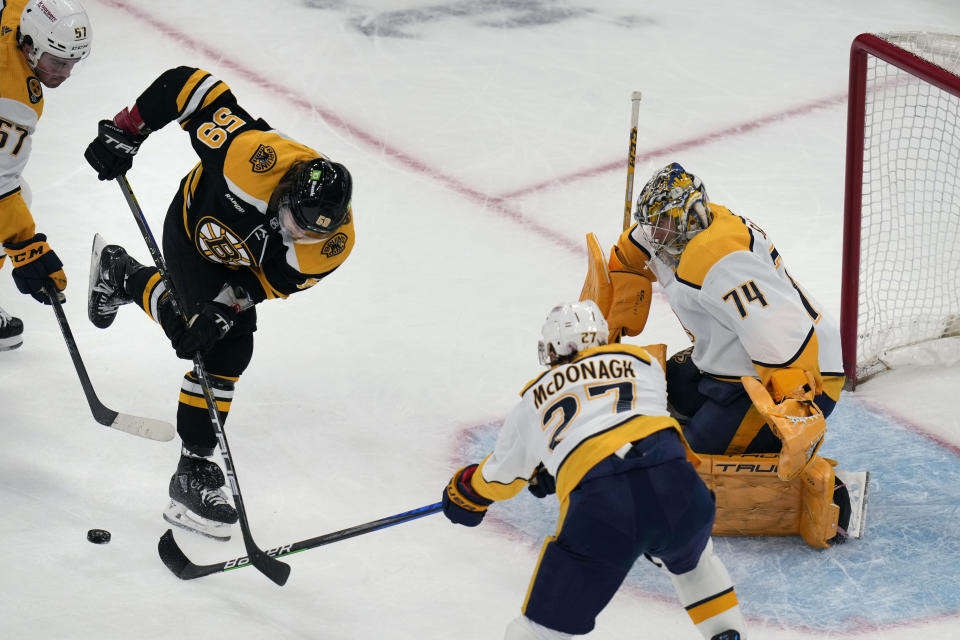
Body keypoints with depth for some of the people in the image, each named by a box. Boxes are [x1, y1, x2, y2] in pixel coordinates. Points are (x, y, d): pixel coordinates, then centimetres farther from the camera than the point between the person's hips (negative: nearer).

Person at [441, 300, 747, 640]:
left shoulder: (532, 402, 25)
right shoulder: (642, 361, 27)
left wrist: (464, 493, 60)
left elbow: (498, 480, 37)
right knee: (690, 560, 36)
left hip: (599, 505, -2)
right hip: (672, 484, 2)